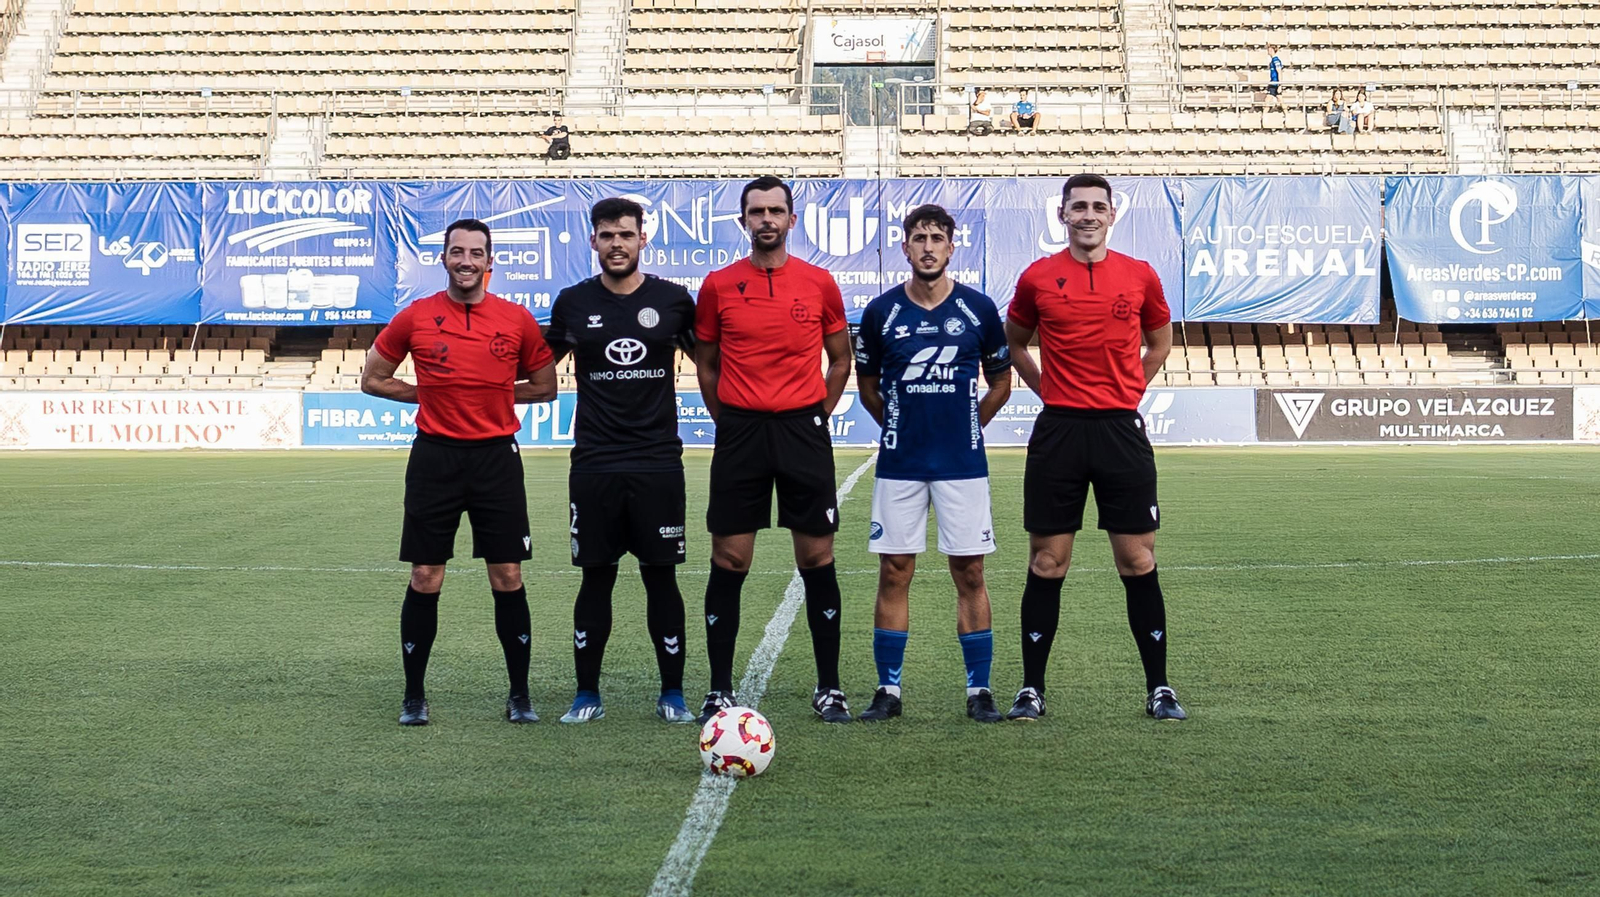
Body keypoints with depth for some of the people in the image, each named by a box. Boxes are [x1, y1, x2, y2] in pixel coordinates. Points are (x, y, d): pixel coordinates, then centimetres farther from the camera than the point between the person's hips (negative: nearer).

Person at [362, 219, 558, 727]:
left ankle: (520, 695, 12)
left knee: (508, 577, 1)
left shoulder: (517, 320, 1)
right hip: (435, 456, 0)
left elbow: (545, 387, 12)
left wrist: (496, 393, 3)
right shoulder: (415, 318, 0)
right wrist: (433, 395, 5)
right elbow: (372, 379, 10)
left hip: (496, 456, 0)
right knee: (425, 578, 2)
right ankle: (414, 697, 13)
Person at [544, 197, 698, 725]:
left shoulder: (673, 300, 2)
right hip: (594, 466, 1)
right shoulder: (573, 303, 4)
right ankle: (587, 694, 15)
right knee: (596, 577, 5)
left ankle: (672, 694, 12)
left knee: (661, 576, 3)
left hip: (658, 463, -1)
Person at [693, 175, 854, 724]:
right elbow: (705, 364, 11)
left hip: (804, 431, 0)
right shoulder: (718, 286, 3)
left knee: (817, 559, 2)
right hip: (739, 432, 0)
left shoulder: (819, 284, 3)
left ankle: (829, 687, 12)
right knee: (728, 561, 1)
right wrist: (729, 420, 5)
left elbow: (840, 359, 12)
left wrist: (816, 416, 4)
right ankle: (719, 690, 10)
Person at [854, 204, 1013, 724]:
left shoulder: (978, 309, 1)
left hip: (963, 463, 0)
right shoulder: (881, 311, 1)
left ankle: (979, 691, 9)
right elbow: (867, 385, 14)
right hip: (899, 464, 1)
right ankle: (888, 690, 10)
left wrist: (966, 425, 10)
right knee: (894, 573, 2)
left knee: (969, 573, 1)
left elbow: (1001, 382, 13)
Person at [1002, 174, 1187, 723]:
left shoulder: (1139, 276, 4)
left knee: (1138, 560, 2)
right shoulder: (1037, 278, 3)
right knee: (1047, 562, 3)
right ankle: (1031, 689, 10)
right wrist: (1049, 391, 7)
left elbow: (1160, 341, 19)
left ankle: (1158, 689, 10)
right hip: (1058, 431, 0)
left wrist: (1128, 393, 10)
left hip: (1121, 430, 0)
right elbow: (1014, 344, 17)